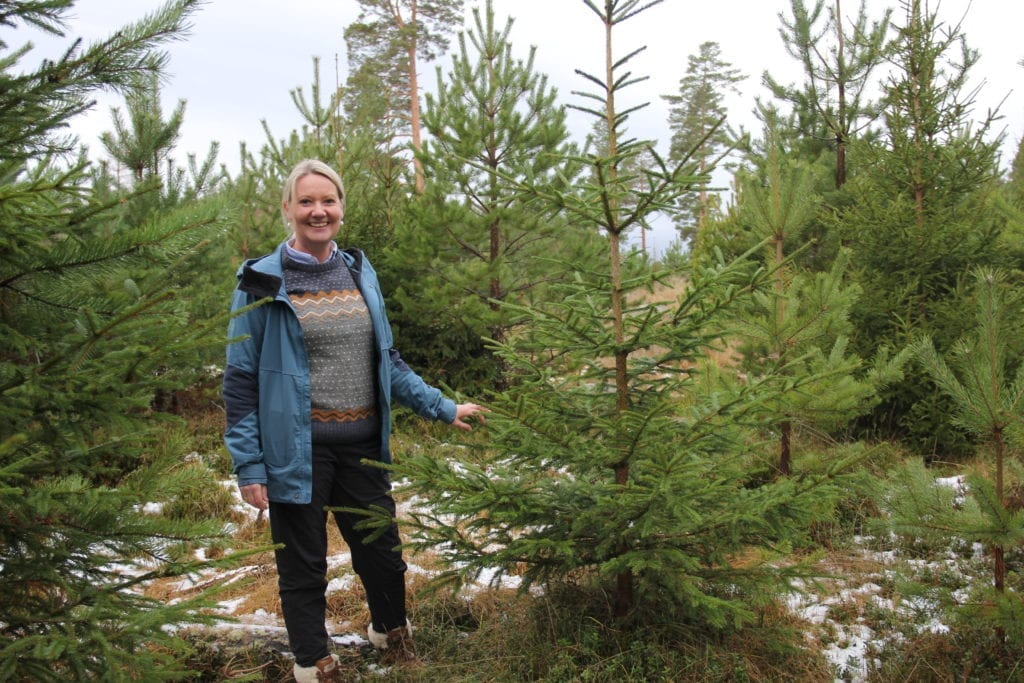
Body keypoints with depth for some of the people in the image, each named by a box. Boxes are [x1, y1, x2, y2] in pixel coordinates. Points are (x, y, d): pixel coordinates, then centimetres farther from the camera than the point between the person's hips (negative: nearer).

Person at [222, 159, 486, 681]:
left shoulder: (360, 273, 7)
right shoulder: (262, 282, -6)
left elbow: (386, 359, 14)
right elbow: (241, 379, -6)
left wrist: (442, 407, 9)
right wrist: (248, 465, -10)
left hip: (362, 445, 4)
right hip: (297, 451, -4)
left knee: (382, 553, 17)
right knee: (303, 568, 9)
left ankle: (391, 635, 43)